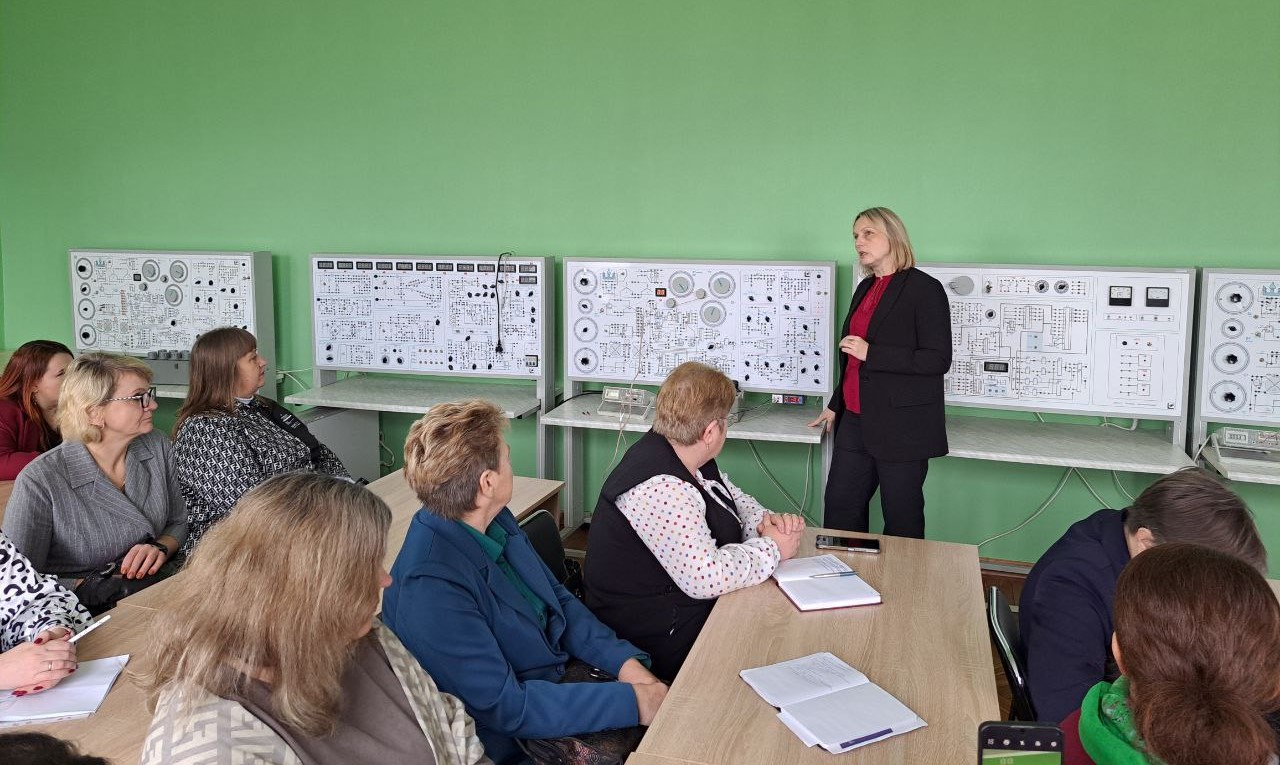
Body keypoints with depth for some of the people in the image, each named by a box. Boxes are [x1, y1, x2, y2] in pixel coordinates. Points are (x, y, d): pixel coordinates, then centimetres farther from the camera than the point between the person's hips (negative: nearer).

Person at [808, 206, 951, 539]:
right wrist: (836, 405, 27)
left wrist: (871, 353, -19)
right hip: (856, 421, 8)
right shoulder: (865, 288, 14)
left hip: (902, 427, -7)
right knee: (839, 507, 9)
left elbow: (938, 360, -16)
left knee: (902, 521, 4)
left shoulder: (924, 288, -10)